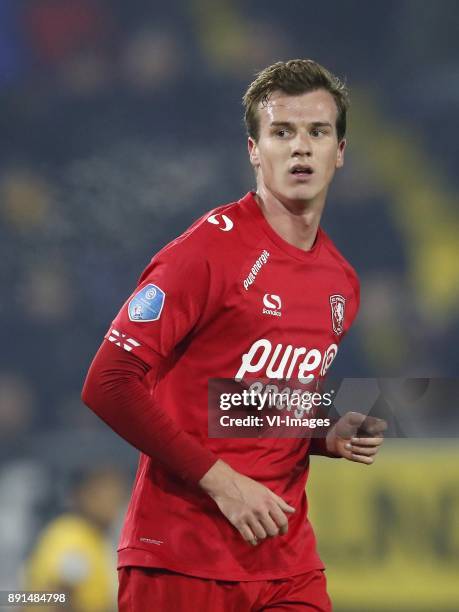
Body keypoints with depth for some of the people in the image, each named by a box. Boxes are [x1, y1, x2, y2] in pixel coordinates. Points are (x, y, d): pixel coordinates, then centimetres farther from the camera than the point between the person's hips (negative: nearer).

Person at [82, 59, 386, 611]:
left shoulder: (341, 282, 12)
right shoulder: (212, 248, -10)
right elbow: (108, 384, -15)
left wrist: (332, 438, 4)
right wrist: (220, 479, -18)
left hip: (288, 561, 6)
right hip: (183, 560, -6)